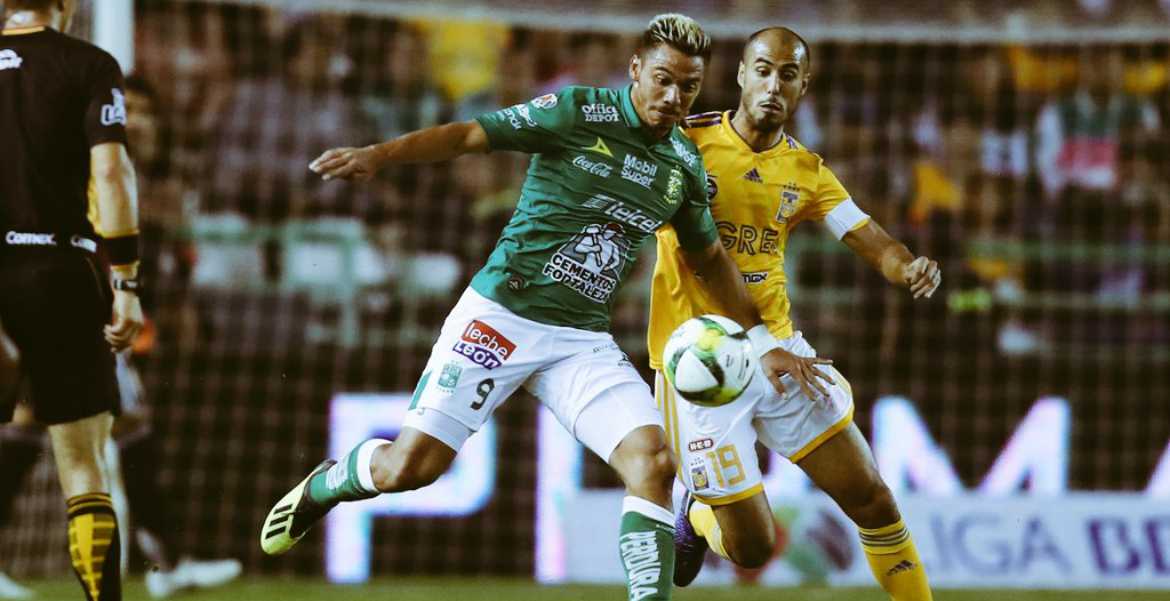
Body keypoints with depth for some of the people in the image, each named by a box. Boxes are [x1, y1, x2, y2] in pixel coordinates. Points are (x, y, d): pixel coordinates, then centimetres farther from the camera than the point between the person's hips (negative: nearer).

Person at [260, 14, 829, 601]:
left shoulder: (685, 164, 8)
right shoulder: (580, 112, -8)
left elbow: (710, 258, 23)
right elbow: (471, 134, -13)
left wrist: (763, 342, 23)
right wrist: (378, 155, -28)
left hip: (584, 341, 4)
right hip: (501, 315, -4)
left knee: (653, 460, -18)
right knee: (409, 466, -7)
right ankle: (324, 486, 26)